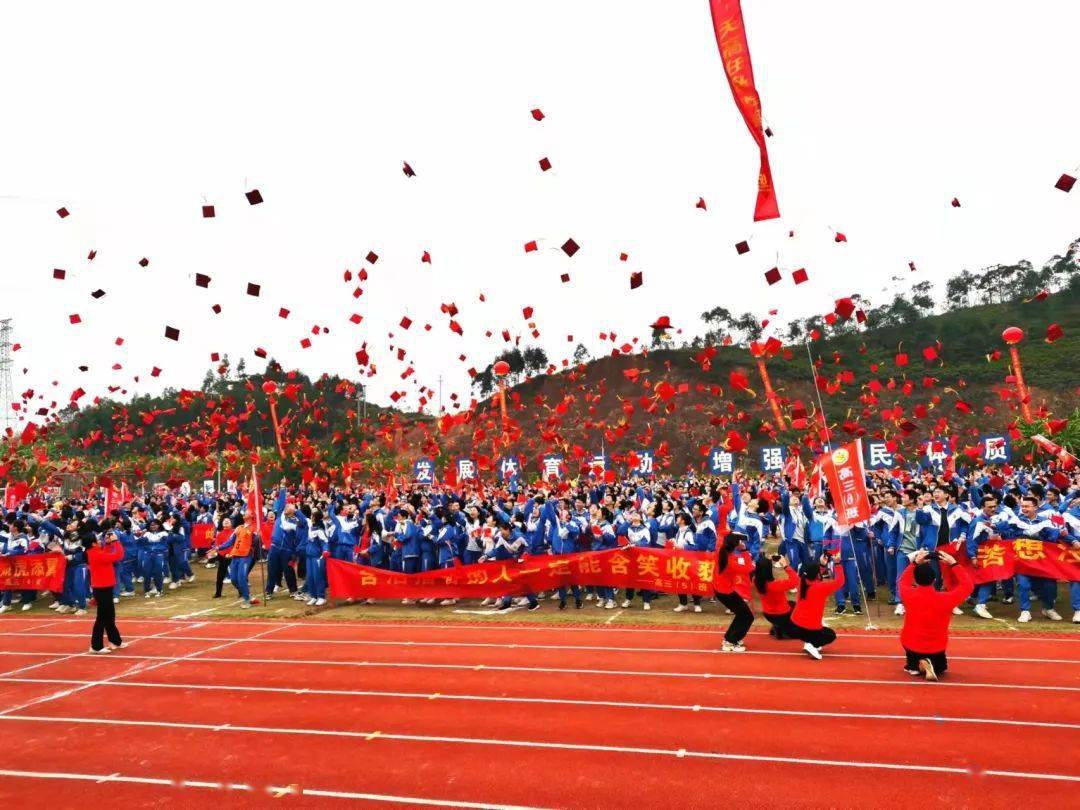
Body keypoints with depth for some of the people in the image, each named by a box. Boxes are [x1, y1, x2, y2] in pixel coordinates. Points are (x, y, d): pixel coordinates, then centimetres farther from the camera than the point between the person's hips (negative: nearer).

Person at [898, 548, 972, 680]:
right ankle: (933, 666, -2)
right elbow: (967, 585, -9)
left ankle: (913, 665, 4)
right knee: (941, 668, 32)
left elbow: (904, 581, 6)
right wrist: (953, 564, -8)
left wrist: (915, 563, 2)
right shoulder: (945, 599, -24)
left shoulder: (909, 595, -19)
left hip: (911, 645, 1)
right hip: (936, 648, -1)